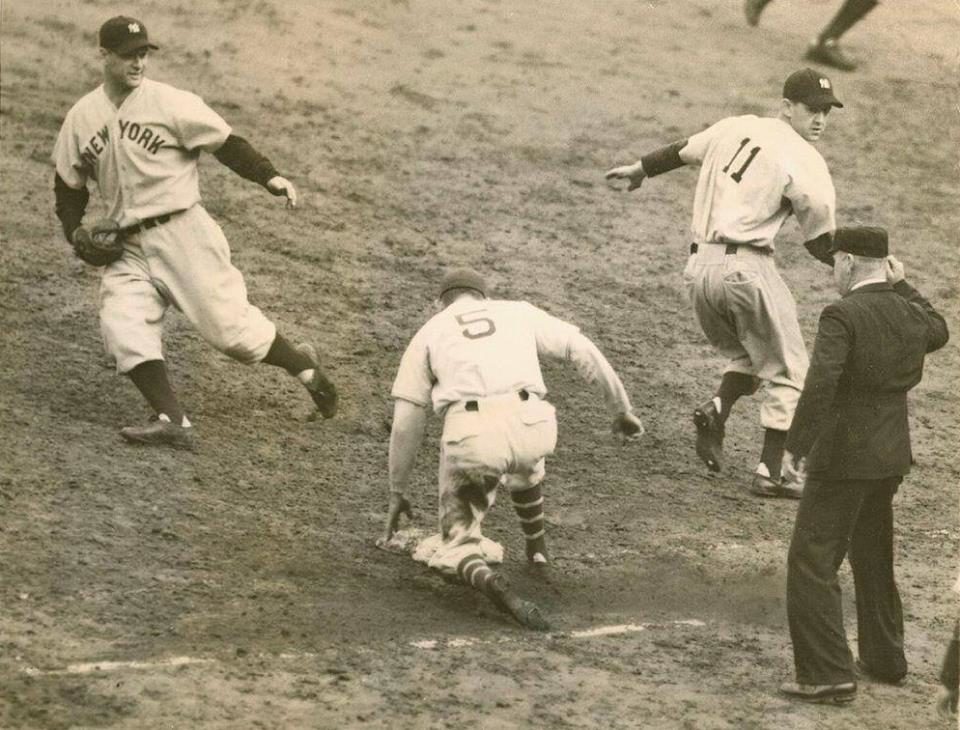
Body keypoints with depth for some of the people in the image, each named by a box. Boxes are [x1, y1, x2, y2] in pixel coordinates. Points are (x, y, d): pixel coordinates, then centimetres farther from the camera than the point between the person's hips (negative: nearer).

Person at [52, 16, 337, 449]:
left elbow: (225, 143, -9)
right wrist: (75, 229, 1)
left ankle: (301, 365, 20)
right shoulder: (81, 118, 8)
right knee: (121, 328, -16)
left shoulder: (169, 103, -6)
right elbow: (68, 185, 18)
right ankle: (172, 422, -19)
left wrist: (269, 177, -23)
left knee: (227, 324, -6)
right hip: (128, 247, 4)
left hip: (182, 231, -4)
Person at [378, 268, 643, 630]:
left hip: (470, 437, -2)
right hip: (534, 426, 2)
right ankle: (537, 548, 43)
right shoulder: (519, 312, 28)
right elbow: (584, 351, 19)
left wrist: (397, 493, 27)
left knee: (455, 545, 12)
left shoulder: (428, 333, 24)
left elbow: (405, 424, 20)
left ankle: (487, 581, -20)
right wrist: (621, 410, 26)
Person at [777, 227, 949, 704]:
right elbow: (938, 332, 30)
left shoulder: (843, 315, -17)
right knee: (873, 559, 23)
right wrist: (902, 287, 23)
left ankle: (828, 674, -9)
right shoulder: (910, 314, 4)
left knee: (812, 563, -4)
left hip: (842, 459, -8)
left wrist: (795, 446, -20)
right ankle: (884, 659, 33)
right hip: (890, 456, 8)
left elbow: (820, 385, -27)